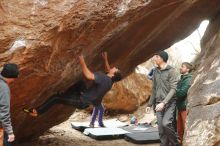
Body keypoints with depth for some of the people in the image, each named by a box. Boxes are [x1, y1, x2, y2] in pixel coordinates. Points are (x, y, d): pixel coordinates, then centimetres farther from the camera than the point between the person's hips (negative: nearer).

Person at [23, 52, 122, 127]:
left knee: (55, 98, -4)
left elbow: (88, 75, -38)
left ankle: (37, 112, 5)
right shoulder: (110, 81, 0)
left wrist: (82, 61, -31)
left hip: (81, 101, -9)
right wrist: (105, 59, 24)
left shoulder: (103, 78, -27)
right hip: (87, 101, 9)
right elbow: (108, 71, 23)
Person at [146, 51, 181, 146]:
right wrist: (150, 104, 16)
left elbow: (173, 89, -14)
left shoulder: (171, 71, -7)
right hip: (158, 104, 6)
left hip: (169, 103, -5)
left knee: (166, 124, -20)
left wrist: (164, 103, -23)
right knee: (161, 129, 3)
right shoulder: (155, 71, 12)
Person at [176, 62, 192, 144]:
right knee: (180, 130, 12)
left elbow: (181, 93, -20)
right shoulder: (181, 79, 15)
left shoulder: (188, 79, -11)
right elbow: (177, 91, 16)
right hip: (180, 107, 8)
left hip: (186, 107, -8)